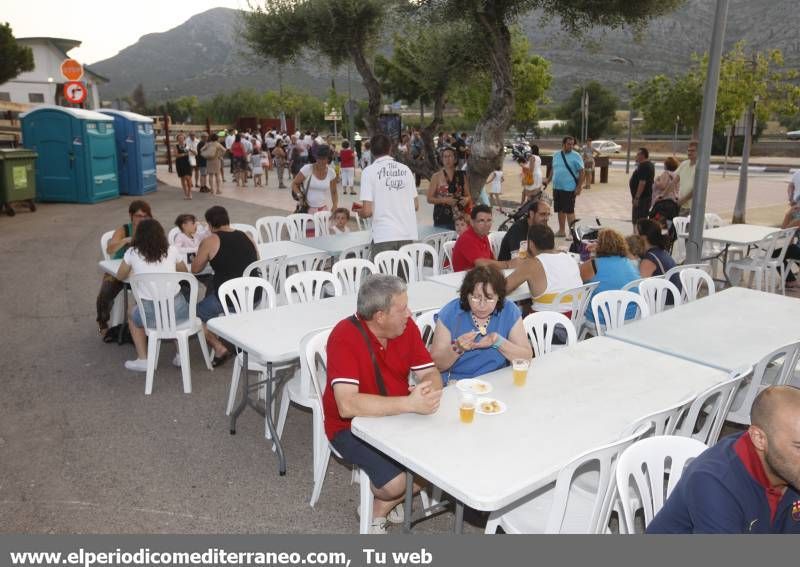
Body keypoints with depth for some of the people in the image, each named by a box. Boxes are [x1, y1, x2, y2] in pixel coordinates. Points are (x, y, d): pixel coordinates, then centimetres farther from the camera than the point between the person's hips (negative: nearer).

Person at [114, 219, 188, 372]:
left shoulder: (132, 253, 5)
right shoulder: (171, 251, 8)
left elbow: (120, 277, 21)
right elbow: (184, 272, 25)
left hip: (151, 314, -1)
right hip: (176, 310, 1)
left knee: (133, 315, 32)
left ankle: (143, 360, 26)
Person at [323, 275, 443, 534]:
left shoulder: (406, 327, -7)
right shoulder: (345, 337, -27)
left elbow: (430, 373, -4)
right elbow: (347, 405, -35)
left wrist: (429, 391, -30)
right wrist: (410, 404, -41)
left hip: (397, 415, 6)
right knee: (397, 482, -25)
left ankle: (382, 507, 14)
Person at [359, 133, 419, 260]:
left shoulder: (369, 171, -3)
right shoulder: (405, 169, 9)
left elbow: (367, 211, -9)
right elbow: (416, 205, 12)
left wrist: (358, 211, 13)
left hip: (384, 237, -4)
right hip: (409, 235, 4)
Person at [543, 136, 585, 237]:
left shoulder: (576, 156, -5)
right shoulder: (556, 155, 12)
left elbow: (582, 172, -7)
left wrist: (579, 187, -13)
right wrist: (548, 180, 13)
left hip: (569, 188, -6)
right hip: (557, 187, 6)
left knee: (569, 211, -6)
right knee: (560, 210, 12)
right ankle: (561, 231, 23)